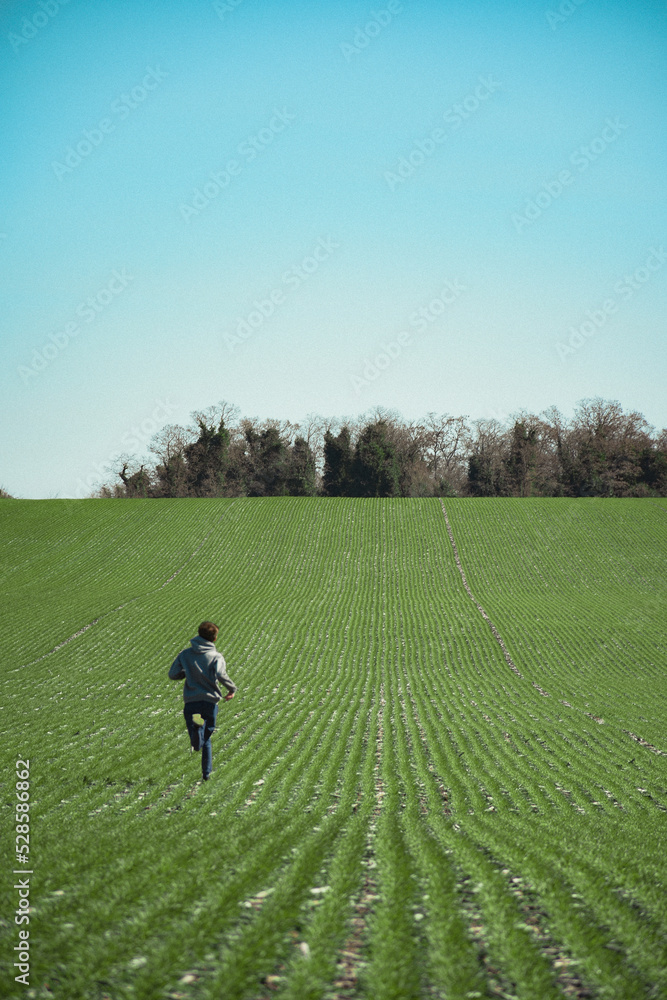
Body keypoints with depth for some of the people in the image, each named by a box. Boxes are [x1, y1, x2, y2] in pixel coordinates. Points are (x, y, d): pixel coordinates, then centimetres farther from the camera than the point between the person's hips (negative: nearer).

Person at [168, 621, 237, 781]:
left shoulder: (185, 655, 4)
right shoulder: (216, 657, -6)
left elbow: (173, 674, 2)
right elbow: (221, 675, -23)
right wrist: (232, 689, -6)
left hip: (190, 702, 1)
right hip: (210, 702, -1)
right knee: (207, 738, 18)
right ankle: (207, 772, 20)